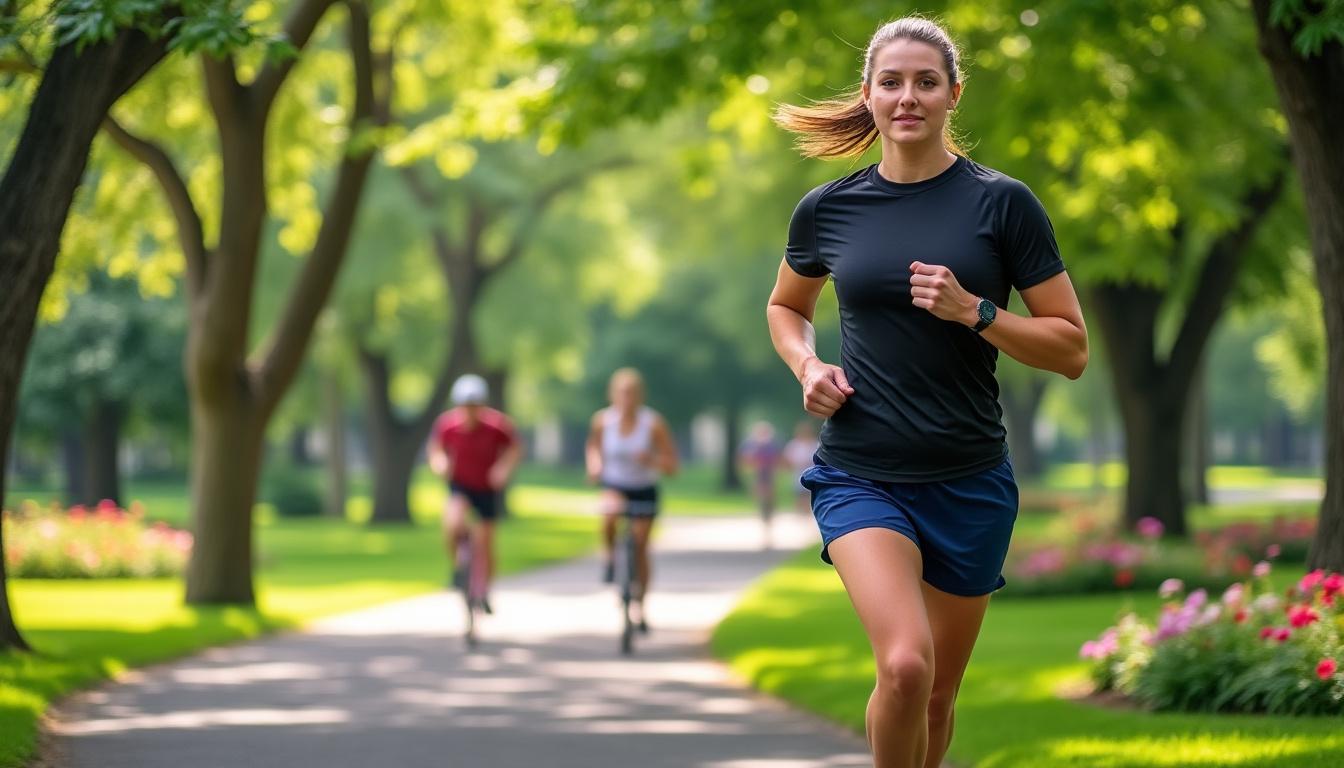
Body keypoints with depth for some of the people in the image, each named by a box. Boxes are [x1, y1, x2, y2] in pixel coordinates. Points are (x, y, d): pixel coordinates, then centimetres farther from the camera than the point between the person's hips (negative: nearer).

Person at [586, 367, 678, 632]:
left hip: (644, 491, 0)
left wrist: (651, 459, -32)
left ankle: (640, 609, 22)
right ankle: (610, 557, -6)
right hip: (614, 486, 0)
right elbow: (593, 445, 13)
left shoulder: (653, 423, -15)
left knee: (640, 549, 5)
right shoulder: (602, 420, -10)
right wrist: (594, 464, -7)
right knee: (609, 513, -35)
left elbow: (672, 466, -12)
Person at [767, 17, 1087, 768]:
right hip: (861, 476, -1)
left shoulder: (1002, 204, -3)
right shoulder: (827, 209, 2)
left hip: (970, 482, 1)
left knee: (936, 697, 11)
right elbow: (786, 306, 22)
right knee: (904, 664, -24)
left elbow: (1072, 349, -2)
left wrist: (973, 311, -17)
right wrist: (807, 366, 2)